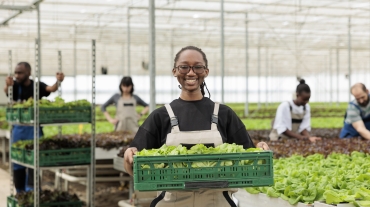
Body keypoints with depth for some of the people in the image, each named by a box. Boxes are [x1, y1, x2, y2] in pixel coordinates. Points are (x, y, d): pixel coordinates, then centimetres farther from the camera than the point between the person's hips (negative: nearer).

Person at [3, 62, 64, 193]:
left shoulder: (37, 86, -3)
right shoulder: (15, 85, -2)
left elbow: (51, 89, -20)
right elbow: (6, 91, -23)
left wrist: (58, 81, -43)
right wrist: (7, 85, -48)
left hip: (34, 127, -2)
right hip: (18, 127, 2)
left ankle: (31, 189, -7)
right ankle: (20, 191, 20)